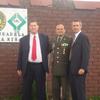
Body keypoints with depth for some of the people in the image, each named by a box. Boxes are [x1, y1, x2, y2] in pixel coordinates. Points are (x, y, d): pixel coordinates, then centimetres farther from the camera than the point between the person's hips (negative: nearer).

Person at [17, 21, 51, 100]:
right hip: (28, 66, 1)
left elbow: (48, 50, 10)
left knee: (41, 88, 9)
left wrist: (47, 63, 3)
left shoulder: (44, 38, 6)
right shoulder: (23, 39, 5)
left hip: (40, 66, 0)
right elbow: (20, 54, 4)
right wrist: (19, 68, 2)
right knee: (26, 89, 10)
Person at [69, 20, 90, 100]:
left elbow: (86, 54, -17)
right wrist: (71, 68, 13)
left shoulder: (83, 37, -9)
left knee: (80, 91, -1)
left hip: (80, 69, -8)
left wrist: (83, 68, -22)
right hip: (73, 70, 8)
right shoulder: (74, 38, 18)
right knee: (74, 91, 12)